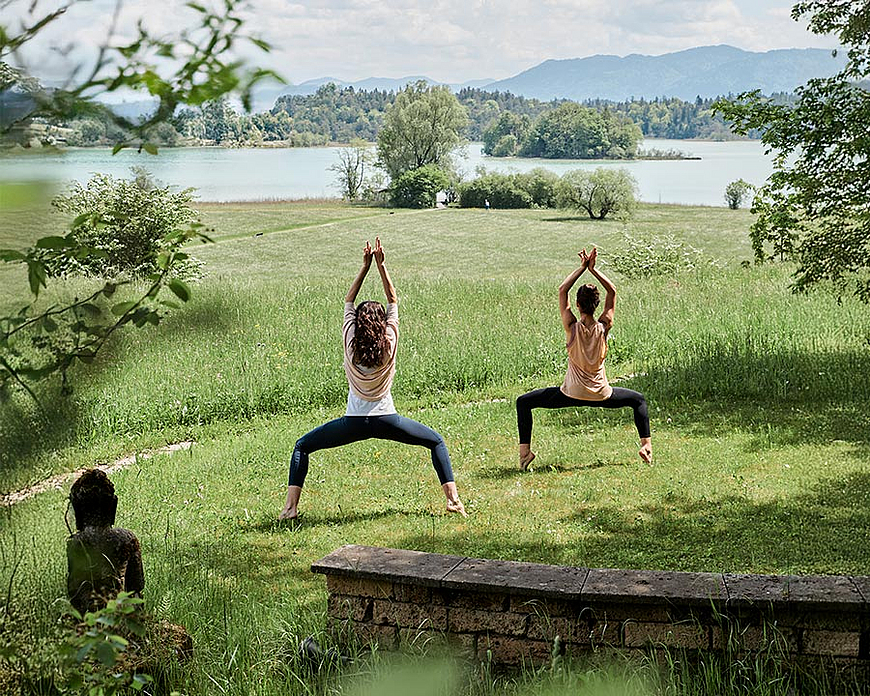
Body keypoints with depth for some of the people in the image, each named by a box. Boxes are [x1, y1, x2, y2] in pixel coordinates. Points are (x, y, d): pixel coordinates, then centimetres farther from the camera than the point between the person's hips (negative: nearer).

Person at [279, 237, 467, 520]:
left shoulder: (351, 343, -5)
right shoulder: (390, 341, -6)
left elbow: (348, 301, 6)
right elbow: (393, 300, 5)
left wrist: (365, 266, 5)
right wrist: (380, 265, 4)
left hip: (354, 422, 0)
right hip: (386, 420, 0)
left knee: (302, 447, 16)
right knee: (436, 442, 19)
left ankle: (290, 506, 3)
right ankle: (453, 499, 6)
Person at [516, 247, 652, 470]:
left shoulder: (572, 327, -13)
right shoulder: (604, 327, -10)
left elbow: (562, 290, -3)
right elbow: (612, 291, 2)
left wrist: (582, 268, -3)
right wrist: (592, 269, -4)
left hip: (572, 393, -2)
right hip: (601, 395, 2)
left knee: (523, 402, 12)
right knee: (638, 400, 29)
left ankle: (525, 450, -1)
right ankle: (646, 444, 14)